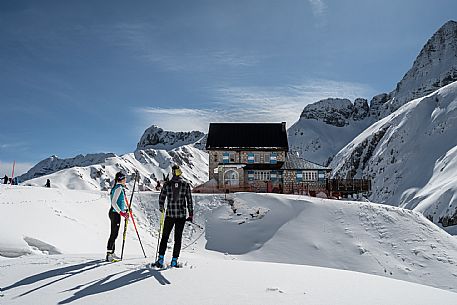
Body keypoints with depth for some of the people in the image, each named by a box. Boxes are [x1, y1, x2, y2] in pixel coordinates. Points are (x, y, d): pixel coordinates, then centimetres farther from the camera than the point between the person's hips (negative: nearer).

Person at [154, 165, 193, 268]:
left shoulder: (167, 184, -4)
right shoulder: (186, 185, -4)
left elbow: (161, 198, 0)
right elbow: (189, 201, -2)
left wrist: (161, 208, 18)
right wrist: (191, 215, 5)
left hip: (169, 214, 0)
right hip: (181, 215, 0)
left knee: (165, 237, 11)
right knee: (178, 238, 8)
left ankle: (161, 259, 5)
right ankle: (174, 261, 9)